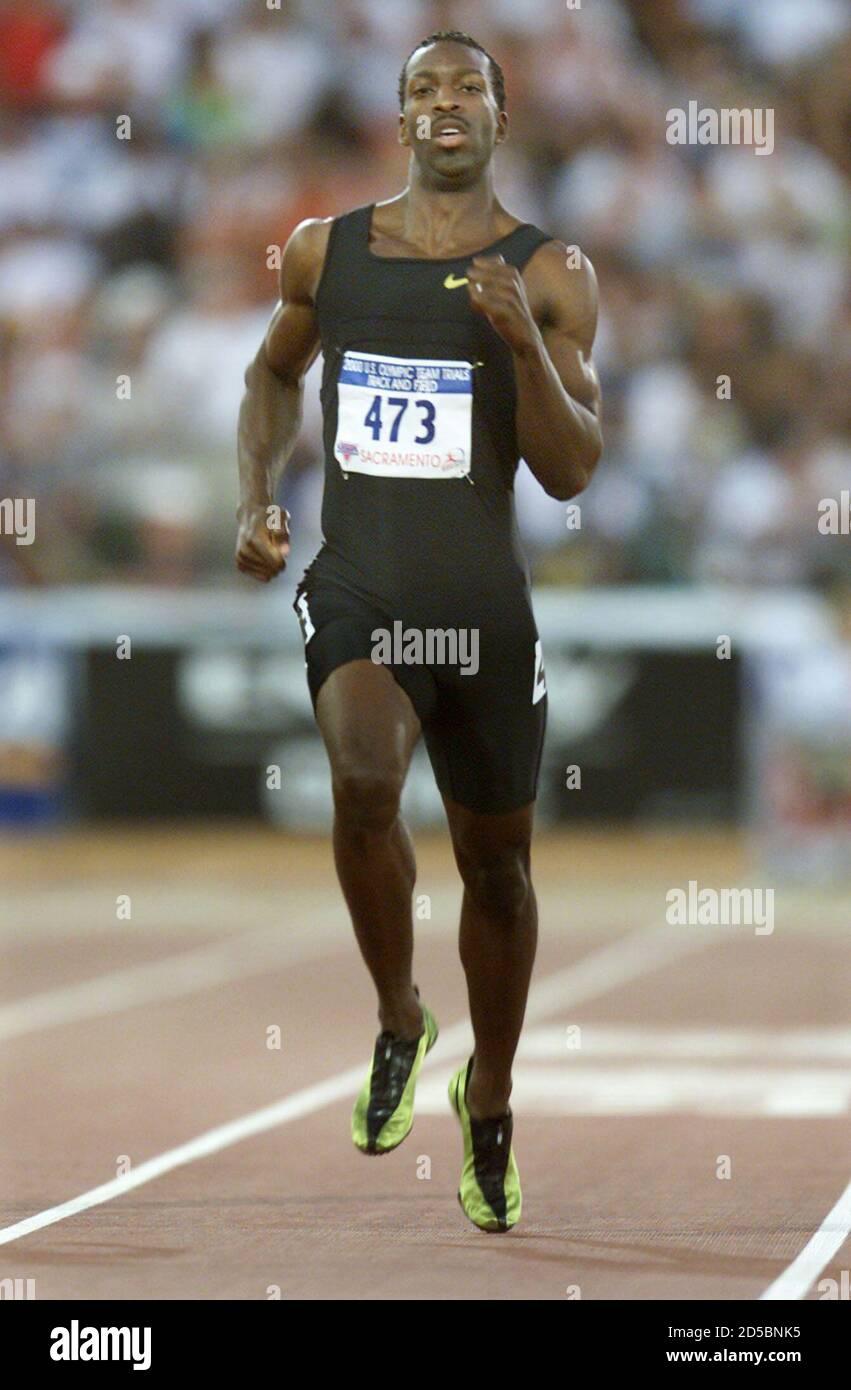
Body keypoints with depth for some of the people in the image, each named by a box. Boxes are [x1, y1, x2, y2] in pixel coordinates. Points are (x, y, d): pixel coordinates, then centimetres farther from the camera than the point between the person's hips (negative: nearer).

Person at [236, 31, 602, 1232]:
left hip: (483, 603, 0)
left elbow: (573, 472, -7)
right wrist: (256, 499, 9)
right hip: (356, 586, 0)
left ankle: (489, 1103, 34)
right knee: (365, 781, -29)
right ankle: (399, 1021, -5)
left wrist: (525, 340, -20)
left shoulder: (549, 274, -2)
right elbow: (276, 375, 24)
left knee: (496, 860, 12)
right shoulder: (326, 251, 5)